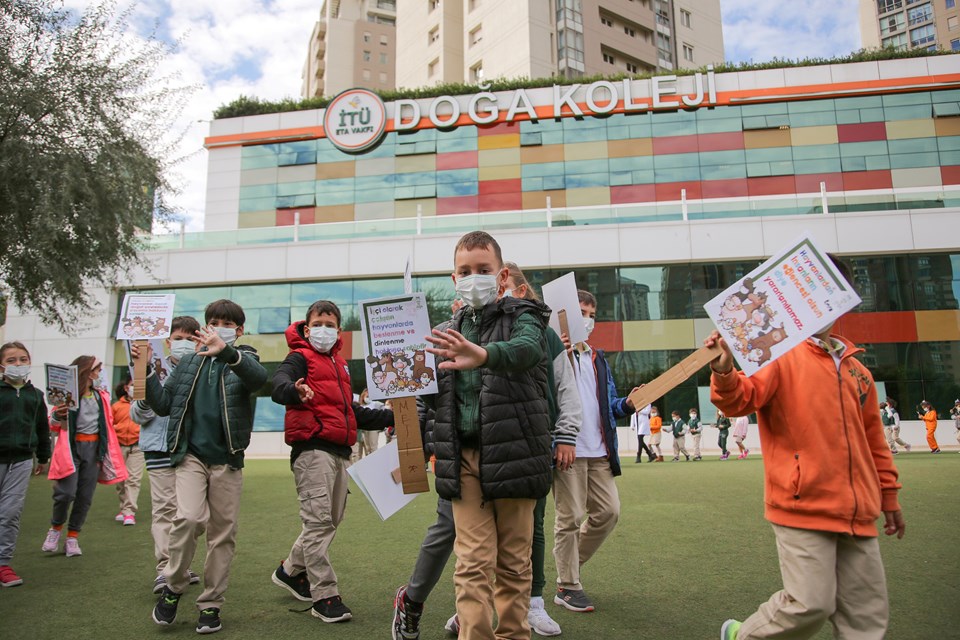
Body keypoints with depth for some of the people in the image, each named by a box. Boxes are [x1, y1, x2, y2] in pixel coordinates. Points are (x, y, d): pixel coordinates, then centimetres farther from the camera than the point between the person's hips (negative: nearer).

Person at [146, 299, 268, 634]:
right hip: (191, 455, 1)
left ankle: (210, 604, 19)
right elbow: (163, 405, 9)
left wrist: (226, 352, -40)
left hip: (227, 459, 0)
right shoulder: (190, 362, 12)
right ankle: (173, 587, 7)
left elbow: (259, 377, -23)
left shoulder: (242, 358, 3)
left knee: (223, 532, 4)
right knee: (188, 517, -18)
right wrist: (146, 370, -3)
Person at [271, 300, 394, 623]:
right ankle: (325, 596, -1)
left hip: (339, 451, 8)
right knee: (319, 521, -8)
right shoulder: (300, 357, 0)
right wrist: (294, 390, -45)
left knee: (332, 520, 13)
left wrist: (391, 417, 23)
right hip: (312, 448, -8)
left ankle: (291, 571, 32)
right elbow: (279, 384, -21)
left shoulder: (339, 363, 24)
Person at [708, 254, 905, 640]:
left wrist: (888, 495, 24)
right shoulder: (782, 356, -4)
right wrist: (724, 373, -40)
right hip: (804, 505, -6)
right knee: (811, 605, -7)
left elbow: (873, 438, 22)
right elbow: (741, 400, -19)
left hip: (857, 512, 7)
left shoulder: (857, 370, 15)